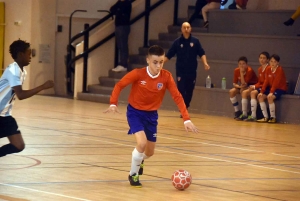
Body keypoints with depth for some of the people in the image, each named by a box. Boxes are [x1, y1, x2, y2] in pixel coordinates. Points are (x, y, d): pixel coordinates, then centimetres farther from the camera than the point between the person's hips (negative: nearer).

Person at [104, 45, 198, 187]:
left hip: (151, 115, 4)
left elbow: (177, 97, -14)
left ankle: (139, 161, 51)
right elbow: (119, 85, -12)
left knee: (150, 152, 12)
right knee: (142, 143, -25)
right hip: (135, 112, -4)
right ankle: (133, 174, 0)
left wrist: (186, 119, -22)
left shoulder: (166, 77, -15)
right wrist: (113, 103, -27)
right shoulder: (138, 74, -21)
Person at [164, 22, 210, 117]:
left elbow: (202, 53, 2)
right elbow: (168, 55, 2)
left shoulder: (195, 41, 3)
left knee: (189, 92, 7)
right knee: (181, 91, -8)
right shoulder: (177, 42, 0)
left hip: (192, 71, 1)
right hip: (180, 71, -1)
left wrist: (205, 63, -15)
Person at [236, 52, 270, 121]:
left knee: (253, 93, -31)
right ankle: (244, 114, -5)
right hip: (260, 86, 9)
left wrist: (255, 87, -17)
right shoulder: (260, 69, 12)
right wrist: (254, 86, -6)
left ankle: (253, 116, -34)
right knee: (244, 92, -5)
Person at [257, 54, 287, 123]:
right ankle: (265, 117, -9)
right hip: (271, 88, 7)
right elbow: (266, 81, 2)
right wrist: (262, 91, -9)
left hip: (280, 89, -7)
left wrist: (271, 92, -30)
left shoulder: (280, 70, -15)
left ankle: (273, 118, -19)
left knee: (270, 97, -31)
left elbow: (276, 82, -22)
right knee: (260, 96, -11)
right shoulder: (268, 70, 4)